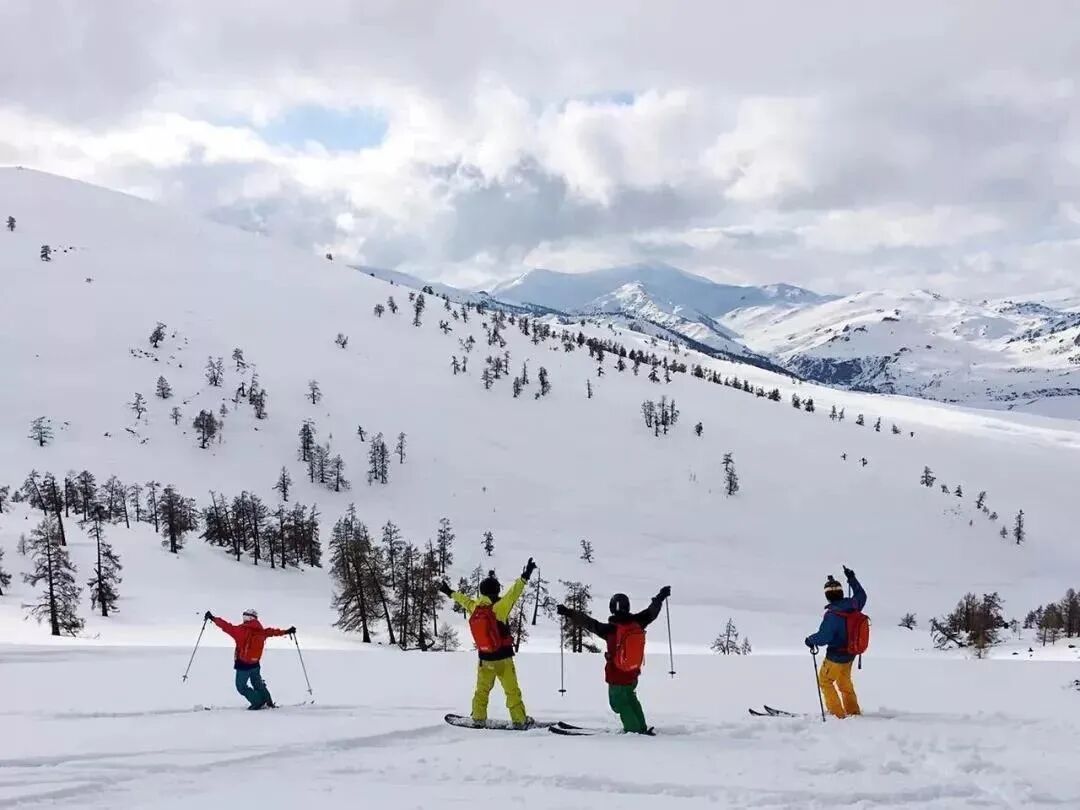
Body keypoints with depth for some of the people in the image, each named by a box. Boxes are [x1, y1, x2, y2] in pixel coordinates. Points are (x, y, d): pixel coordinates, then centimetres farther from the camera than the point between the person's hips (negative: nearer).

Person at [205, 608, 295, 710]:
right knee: (258, 685, 24)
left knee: (241, 686, 6)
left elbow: (227, 627, -15)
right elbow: (272, 631, 14)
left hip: (243, 664, -6)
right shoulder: (261, 631, 0)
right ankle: (269, 702, 26)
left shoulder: (241, 630, -15)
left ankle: (258, 702, -2)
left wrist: (213, 618, -7)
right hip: (255, 664, 6)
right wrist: (286, 632, 29)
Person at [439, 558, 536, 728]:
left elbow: (463, 599, 17)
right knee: (512, 690, 1)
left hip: (484, 658, 5)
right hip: (503, 657, -5)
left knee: (482, 689, 19)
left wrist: (450, 592, 35)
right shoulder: (498, 607, -18)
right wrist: (524, 577, -29)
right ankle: (519, 720, 1)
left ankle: (479, 717, 23)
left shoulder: (474, 607, -2)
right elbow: (513, 593, -27)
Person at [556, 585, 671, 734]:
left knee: (620, 704, 9)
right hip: (633, 675, 6)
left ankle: (634, 730, 3)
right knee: (630, 699, 26)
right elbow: (651, 613, 10)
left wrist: (569, 614, -22)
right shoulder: (637, 623, -7)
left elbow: (589, 623, -24)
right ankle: (642, 728, 28)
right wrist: (660, 598, 26)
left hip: (616, 677, -6)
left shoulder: (612, 628, -21)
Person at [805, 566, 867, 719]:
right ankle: (853, 711, 37)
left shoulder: (832, 614, -30)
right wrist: (852, 579, 24)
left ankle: (838, 714, 9)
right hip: (850, 654, 8)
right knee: (845, 682, 27)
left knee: (825, 681, 10)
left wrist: (810, 640, -13)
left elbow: (823, 637, -32)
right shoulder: (853, 604, -8)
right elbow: (862, 595, 16)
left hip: (835, 657, -8)